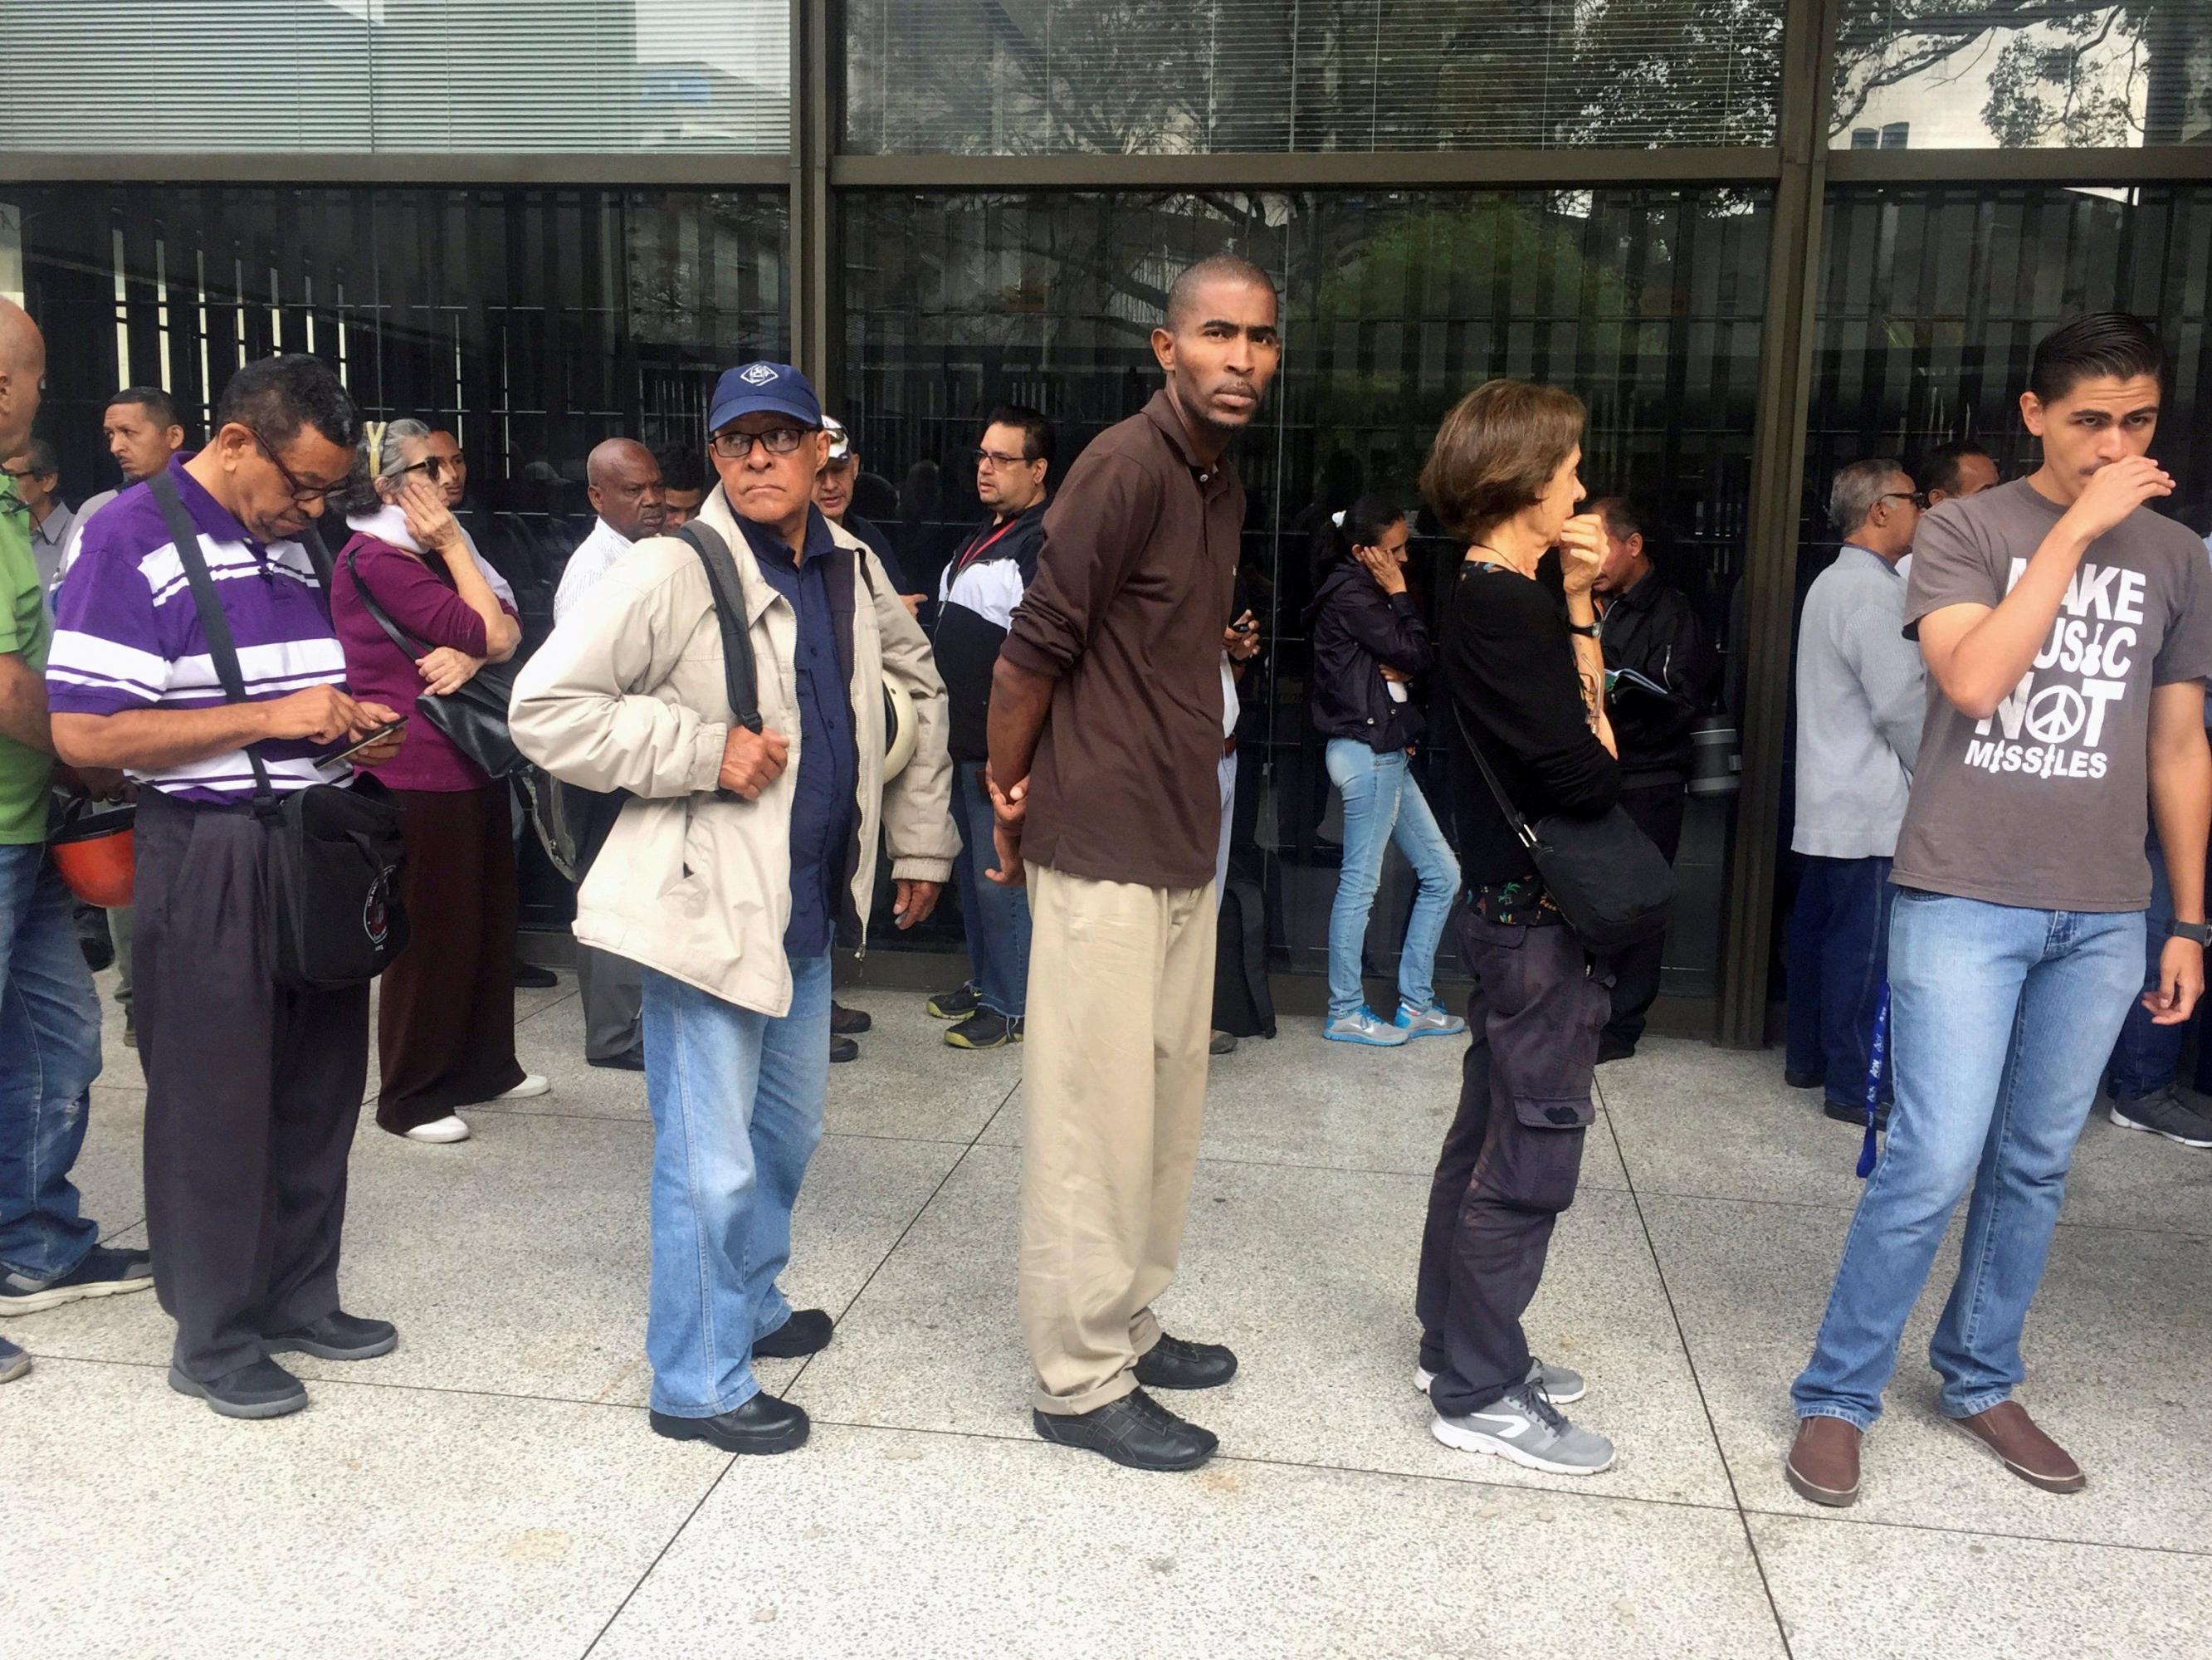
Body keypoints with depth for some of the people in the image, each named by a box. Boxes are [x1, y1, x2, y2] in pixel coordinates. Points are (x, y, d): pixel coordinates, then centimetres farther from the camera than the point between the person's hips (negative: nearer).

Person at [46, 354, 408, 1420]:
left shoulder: (299, 542, 12)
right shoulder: (131, 542, -11)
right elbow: (83, 733, -18)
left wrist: (351, 722, 3)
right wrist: (272, 717, -20)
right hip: (209, 861, -7)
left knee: (318, 1086, 14)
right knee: (215, 1100, 3)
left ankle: (299, 1297, 30)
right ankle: (213, 1338, 18)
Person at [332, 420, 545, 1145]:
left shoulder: (427, 554, 18)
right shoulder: (375, 559, -13)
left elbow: (508, 630, 5)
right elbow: (487, 632, -15)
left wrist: (470, 655, -16)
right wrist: (455, 548, -7)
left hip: (469, 760, 9)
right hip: (418, 769, -9)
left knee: (489, 917, 14)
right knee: (431, 930, -2)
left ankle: (485, 1065, 28)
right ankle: (409, 1097, 10)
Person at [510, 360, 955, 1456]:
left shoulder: (852, 569, 7)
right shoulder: (673, 572, -14)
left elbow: (916, 692, 22)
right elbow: (546, 709, -16)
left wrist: (919, 841, 19)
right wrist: (705, 751, -21)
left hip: (810, 907, 8)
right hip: (708, 909, -7)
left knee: (786, 1131, 22)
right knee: (712, 1162, -1)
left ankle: (751, 1304, 44)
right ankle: (697, 1383, 17)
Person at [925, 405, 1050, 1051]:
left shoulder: (1045, 543, -15)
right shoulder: (983, 537, 17)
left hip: (1001, 747, -10)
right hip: (961, 738, 10)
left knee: (999, 876, -2)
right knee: (972, 869, 18)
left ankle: (1010, 1005, 10)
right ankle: (984, 979, 31)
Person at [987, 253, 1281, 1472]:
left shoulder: (1222, 486, 13)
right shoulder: (1127, 466, -16)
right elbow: (1031, 652, -15)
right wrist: (1011, 805, -4)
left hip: (1183, 847, 9)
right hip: (1103, 851, -9)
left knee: (1165, 1108, 16)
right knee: (1096, 1118, 0)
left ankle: (1126, 1324, 31)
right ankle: (1081, 1381, 12)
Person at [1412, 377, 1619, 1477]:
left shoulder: (1495, 599, 11)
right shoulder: (1506, 612, -20)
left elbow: (1582, 713, 12)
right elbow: (1583, 776, -23)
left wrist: (1579, 607, 4)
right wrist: (1600, 741, -1)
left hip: (1512, 910, 10)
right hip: (1538, 923, -10)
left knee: (1489, 1137, 18)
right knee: (1527, 1160, -2)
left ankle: (1458, 1344, 32)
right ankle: (1478, 1395, 9)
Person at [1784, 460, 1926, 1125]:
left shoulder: (1833, 582, 18)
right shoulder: (1873, 590, -15)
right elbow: (1901, 701, -19)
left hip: (1829, 797, 10)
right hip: (1872, 803, -10)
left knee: (1818, 928, 14)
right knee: (1864, 945, -6)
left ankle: (1808, 1058, 24)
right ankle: (1853, 1085, -1)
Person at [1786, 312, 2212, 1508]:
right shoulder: (1966, 529, -1)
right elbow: (1974, 681, -18)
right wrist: (2077, 527, -15)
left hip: (2103, 917, 4)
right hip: (1966, 900, -4)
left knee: (2035, 1168, 11)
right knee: (1935, 1163, -8)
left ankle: (1980, 1381, 29)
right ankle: (1835, 1398, 8)